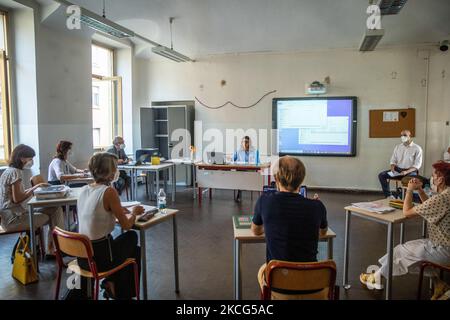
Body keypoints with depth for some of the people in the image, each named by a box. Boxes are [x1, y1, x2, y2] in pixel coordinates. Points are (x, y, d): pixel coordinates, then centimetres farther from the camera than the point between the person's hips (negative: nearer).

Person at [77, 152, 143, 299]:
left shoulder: (84, 189, 2)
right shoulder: (109, 191, -19)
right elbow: (127, 225, -12)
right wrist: (133, 213, 7)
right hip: (99, 256, -7)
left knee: (129, 237, 29)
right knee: (136, 251, 23)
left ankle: (112, 282, 25)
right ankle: (123, 293, 29)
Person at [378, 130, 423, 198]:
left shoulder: (417, 148, -1)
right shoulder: (397, 147, 13)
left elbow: (417, 165, -8)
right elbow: (393, 160, 13)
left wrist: (407, 172, -24)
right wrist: (393, 168, -10)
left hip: (410, 171, -4)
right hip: (397, 170, 4)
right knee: (381, 175, -18)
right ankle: (388, 196, -17)